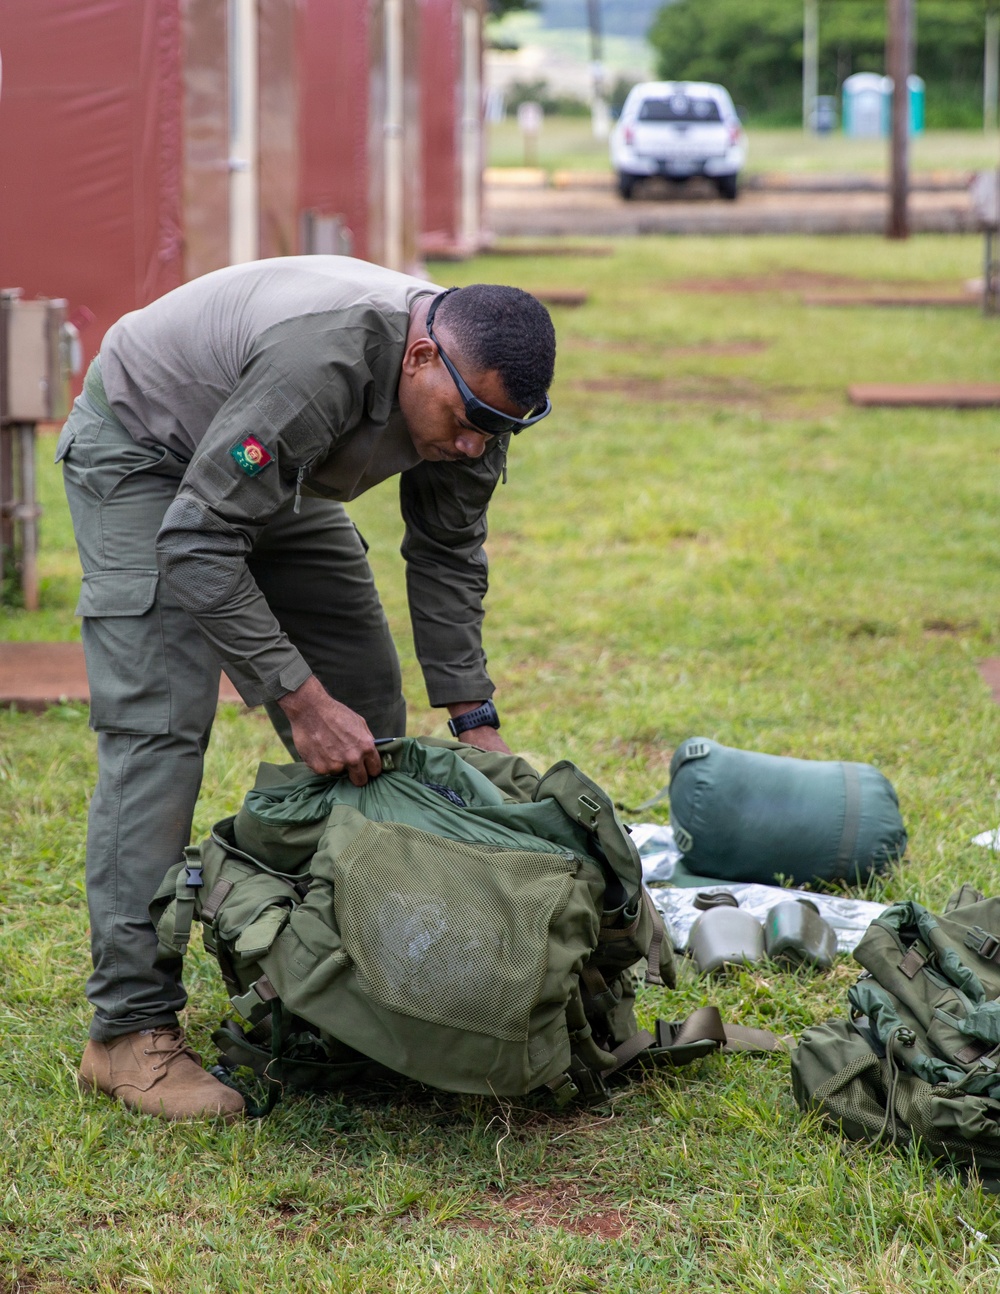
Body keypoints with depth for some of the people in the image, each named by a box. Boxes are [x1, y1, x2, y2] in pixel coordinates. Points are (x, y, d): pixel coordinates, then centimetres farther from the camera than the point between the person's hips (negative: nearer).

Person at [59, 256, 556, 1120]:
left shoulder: (471, 382, -17)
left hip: (273, 474, 8)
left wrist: (474, 717, -9)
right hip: (144, 452, -8)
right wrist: (300, 697, -38)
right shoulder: (321, 364, -42)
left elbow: (448, 559, -2)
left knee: (367, 718, 4)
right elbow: (197, 543, -38)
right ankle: (132, 1030, -19)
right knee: (158, 726, -19)